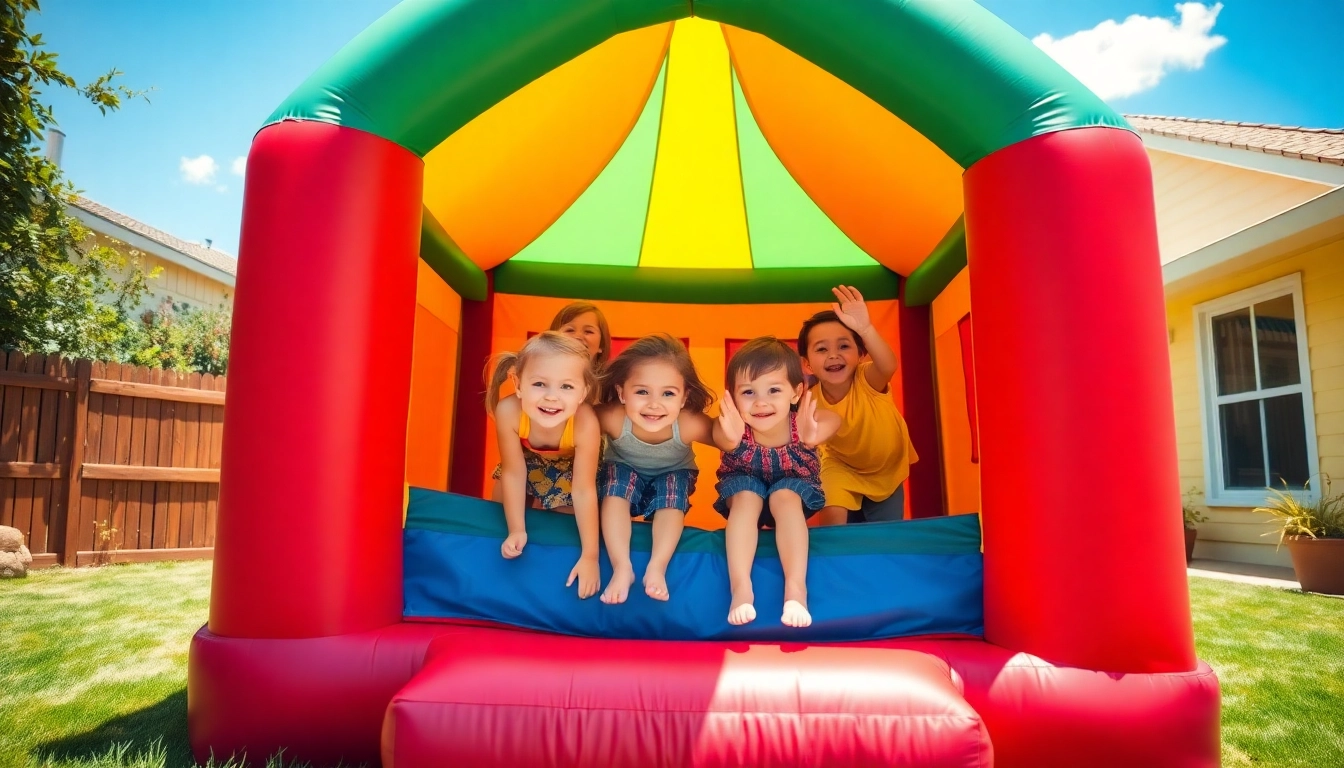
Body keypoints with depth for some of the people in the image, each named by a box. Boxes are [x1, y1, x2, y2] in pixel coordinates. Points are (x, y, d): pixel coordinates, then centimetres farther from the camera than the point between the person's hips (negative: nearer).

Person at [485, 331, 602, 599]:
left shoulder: (585, 423, -45)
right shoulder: (508, 411, -40)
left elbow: (583, 490, -35)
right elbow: (514, 474, -25)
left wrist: (590, 556, -31)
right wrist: (517, 530, -21)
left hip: (571, 465, -2)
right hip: (529, 459, 2)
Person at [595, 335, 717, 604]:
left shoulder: (690, 424, -37)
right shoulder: (612, 418, -37)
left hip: (673, 473, 0)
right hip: (625, 469, 0)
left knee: (671, 496, -27)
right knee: (615, 487, -27)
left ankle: (657, 568, -25)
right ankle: (622, 568, -26)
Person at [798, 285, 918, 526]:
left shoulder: (867, 380, -34)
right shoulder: (811, 399, -26)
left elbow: (889, 366, -59)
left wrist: (865, 329, -75)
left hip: (887, 467, 0)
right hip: (842, 465, 1)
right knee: (833, 521, -15)